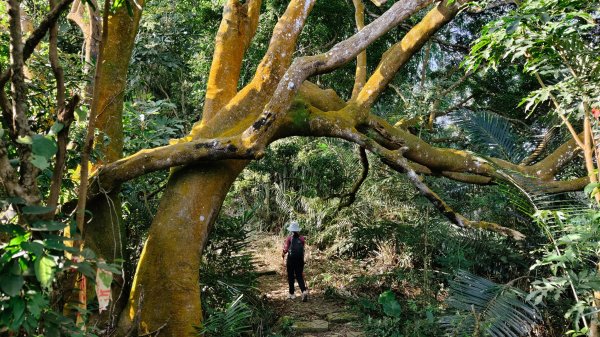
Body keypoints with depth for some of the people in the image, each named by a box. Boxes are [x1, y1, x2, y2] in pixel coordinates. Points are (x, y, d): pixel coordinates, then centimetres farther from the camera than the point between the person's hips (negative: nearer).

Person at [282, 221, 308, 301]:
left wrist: (283, 257, 10)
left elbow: (285, 249, -10)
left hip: (291, 259, -3)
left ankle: (291, 294, 19)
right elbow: (303, 249, 4)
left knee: (291, 277, 11)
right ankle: (304, 291, -12)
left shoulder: (289, 238, -10)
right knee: (299, 276, 9)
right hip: (300, 259, 3)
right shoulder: (302, 239, 0)